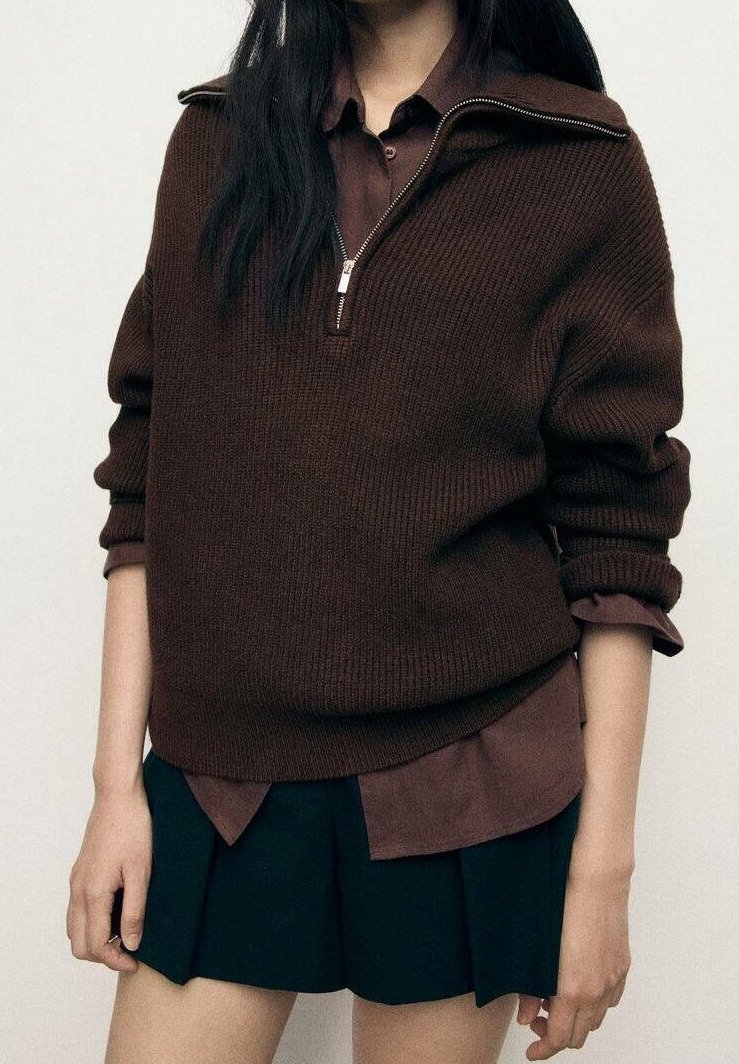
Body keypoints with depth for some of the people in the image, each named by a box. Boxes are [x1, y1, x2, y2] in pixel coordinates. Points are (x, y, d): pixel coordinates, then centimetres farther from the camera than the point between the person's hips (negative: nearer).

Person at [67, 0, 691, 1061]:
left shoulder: (583, 164, -2)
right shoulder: (216, 140, 7)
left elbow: (616, 541, -4)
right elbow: (146, 481, 5)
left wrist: (603, 863, -5)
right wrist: (117, 783, 2)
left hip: (464, 779, -2)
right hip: (217, 774, 2)